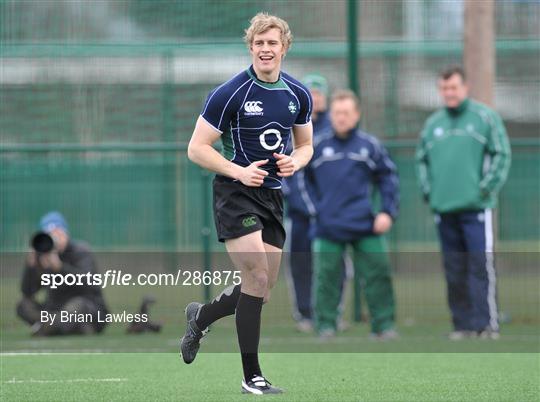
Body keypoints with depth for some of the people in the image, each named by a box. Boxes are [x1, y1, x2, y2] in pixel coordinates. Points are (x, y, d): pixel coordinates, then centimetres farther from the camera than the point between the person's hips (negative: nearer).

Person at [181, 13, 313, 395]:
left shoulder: (299, 95, 5)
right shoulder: (229, 93, -12)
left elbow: (305, 145, 18)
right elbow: (197, 148, -9)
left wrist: (295, 162, -6)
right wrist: (239, 171, -21)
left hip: (273, 194, 6)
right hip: (235, 192, -6)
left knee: (263, 288, 7)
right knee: (257, 278, -17)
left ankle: (200, 316, 36)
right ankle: (251, 376, -11)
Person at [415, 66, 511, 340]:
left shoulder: (485, 117, 1)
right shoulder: (433, 123, 14)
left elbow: (501, 154, -2)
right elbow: (422, 159, 22)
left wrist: (488, 187, -9)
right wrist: (428, 190, 9)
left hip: (476, 207, -4)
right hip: (444, 209, 4)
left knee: (481, 266, -10)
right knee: (454, 271, 6)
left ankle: (487, 324, -10)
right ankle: (462, 323, 11)